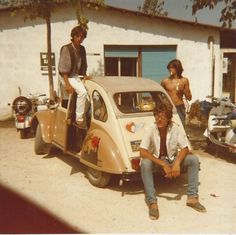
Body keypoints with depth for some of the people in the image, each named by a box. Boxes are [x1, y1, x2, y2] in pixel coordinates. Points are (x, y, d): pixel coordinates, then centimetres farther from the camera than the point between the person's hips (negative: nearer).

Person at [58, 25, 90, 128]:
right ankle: (79, 119, -22)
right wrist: (67, 84, -22)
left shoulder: (82, 49, 8)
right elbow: (62, 69, -16)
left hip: (78, 76, 8)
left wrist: (84, 75, 5)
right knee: (82, 92, -29)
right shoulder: (66, 49, -13)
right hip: (69, 77, -7)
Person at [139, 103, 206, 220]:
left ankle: (192, 197, -13)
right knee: (145, 164, -36)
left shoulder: (175, 128, -12)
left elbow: (185, 148, -9)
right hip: (155, 159, -3)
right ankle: (152, 202, -32)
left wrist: (177, 163, -29)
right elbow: (142, 152, -26)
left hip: (172, 159, 3)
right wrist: (163, 165, -32)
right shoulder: (150, 128, -20)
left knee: (193, 159, -17)